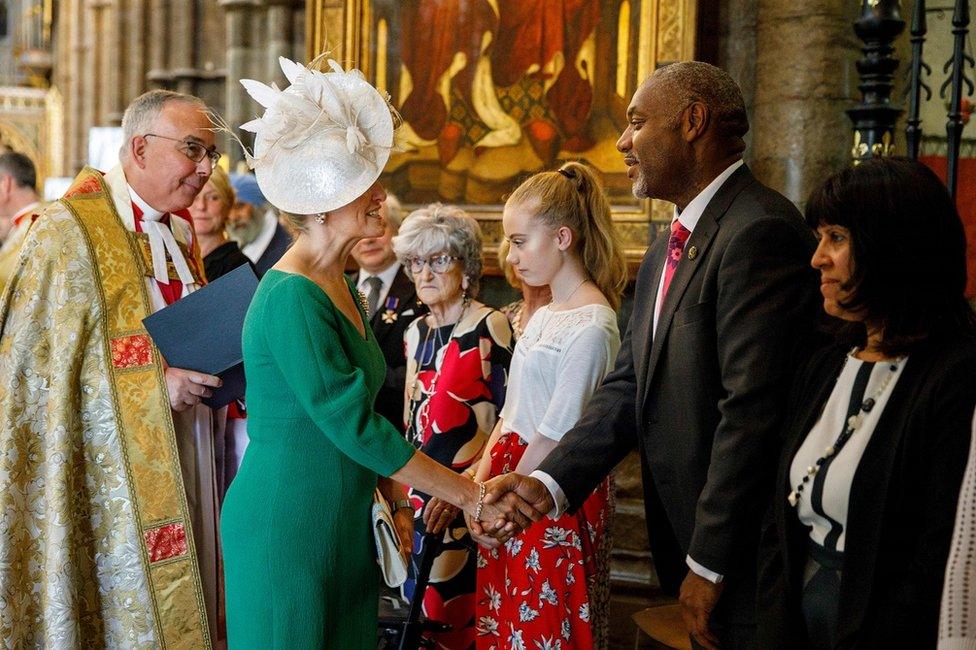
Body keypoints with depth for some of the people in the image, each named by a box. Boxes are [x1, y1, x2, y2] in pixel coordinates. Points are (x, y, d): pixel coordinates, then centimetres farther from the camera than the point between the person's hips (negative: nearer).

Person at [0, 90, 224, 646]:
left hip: (181, 466, 7)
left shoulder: (178, 230, 12)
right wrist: (157, 386, -21)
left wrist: (215, 370, 2)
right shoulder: (71, 231, -12)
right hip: (109, 471, -7)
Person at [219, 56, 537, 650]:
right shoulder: (292, 297, -20)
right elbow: (352, 424, -23)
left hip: (342, 526, 9)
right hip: (286, 527, -9)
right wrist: (469, 496, -19)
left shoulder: (340, 286, 9)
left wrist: (395, 501, 8)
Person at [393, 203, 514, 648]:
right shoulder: (417, 333, 11)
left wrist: (462, 485, -22)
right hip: (419, 491, 7)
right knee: (418, 606, 12)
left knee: (450, 611, -2)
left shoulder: (490, 327, -11)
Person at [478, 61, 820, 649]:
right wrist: (549, 484, -6)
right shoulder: (664, 257, 14)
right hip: (694, 549, 9)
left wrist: (710, 566, -18)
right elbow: (628, 390, 8)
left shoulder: (760, 232, -19)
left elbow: (751, 409, -23)